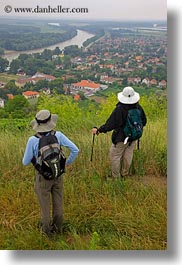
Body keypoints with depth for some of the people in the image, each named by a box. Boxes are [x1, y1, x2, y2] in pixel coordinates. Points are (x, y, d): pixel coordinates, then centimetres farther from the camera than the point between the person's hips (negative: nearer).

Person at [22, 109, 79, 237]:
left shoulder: (32, 140, -22)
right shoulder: (58, 135, -15)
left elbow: (25, 162, -11)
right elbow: (75, 150, -11)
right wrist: (68, 162, 8)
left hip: (43, 177, -2)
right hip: (58, 175, 3)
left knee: (45, 205, 18)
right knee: (58, 202, 21)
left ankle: (47, 230, 36)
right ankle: (58, 227, 40)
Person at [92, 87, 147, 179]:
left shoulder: (119, 109, -25)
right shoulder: (138, 107, -8)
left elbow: (110, 124, -23)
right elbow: (144, 121, 7)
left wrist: (98, 130, -13)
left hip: (121, 138, -6)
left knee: (115, 155, 11)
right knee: (128, 155, 20)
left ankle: (115, 176, 20)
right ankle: (125, 174, 35)